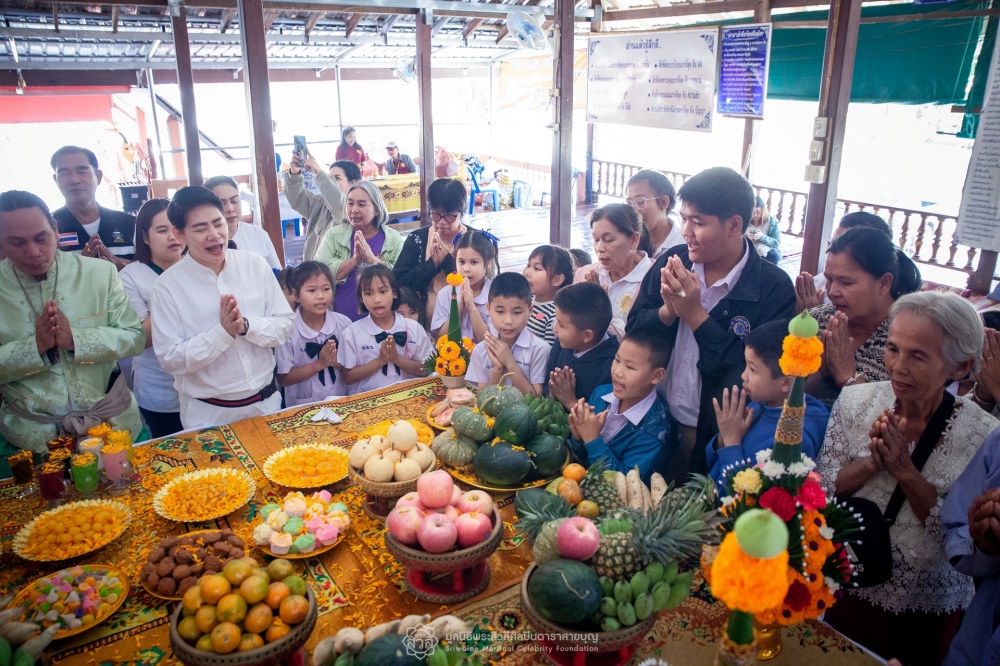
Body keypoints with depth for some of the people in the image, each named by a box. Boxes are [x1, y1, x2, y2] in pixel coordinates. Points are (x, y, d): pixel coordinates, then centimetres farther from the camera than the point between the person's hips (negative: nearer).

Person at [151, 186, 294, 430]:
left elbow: (285, 325, -3)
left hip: (267, 402, 3)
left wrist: (246, 325, -21)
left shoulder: (255, 264, -4)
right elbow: (169, 359, -13)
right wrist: (223, 331, -24)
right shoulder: (168, 285, -11)